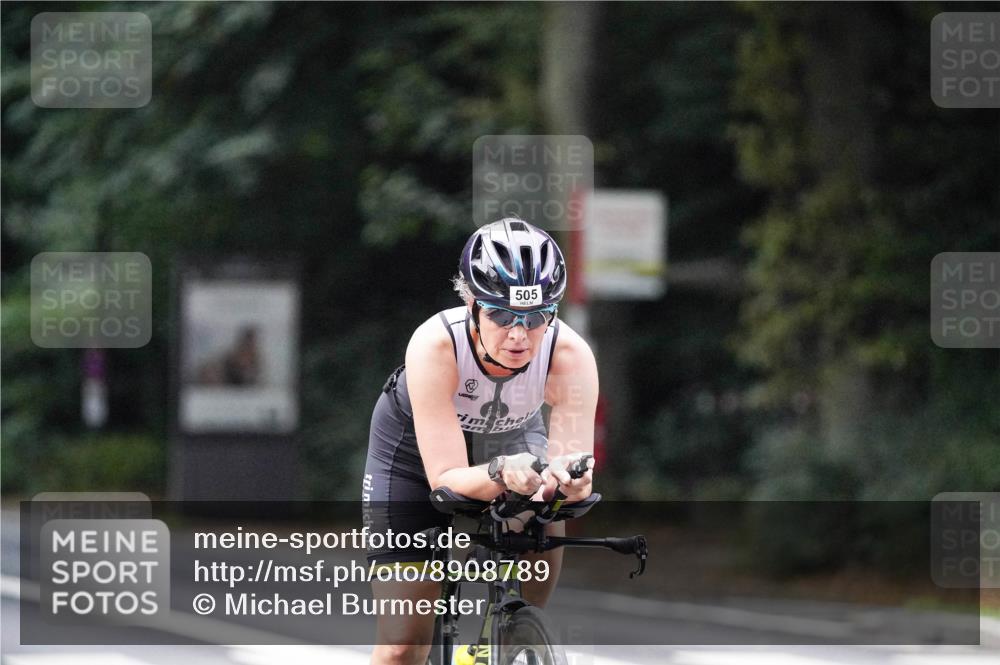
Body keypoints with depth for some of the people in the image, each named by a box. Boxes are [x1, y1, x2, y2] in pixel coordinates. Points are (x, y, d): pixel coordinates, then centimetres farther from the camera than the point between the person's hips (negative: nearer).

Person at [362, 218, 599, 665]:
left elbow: (577, 467, -35)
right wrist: (500, 474, -59)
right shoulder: (436, 345, -38)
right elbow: (446, 478, -39)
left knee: (545, 527, -26)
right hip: (417, 445, -3)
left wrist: (567, 479, -58)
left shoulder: (571, 356, -32)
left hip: (512, 436, 3)